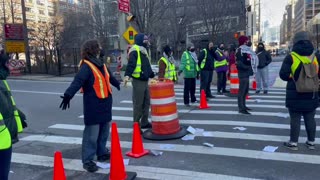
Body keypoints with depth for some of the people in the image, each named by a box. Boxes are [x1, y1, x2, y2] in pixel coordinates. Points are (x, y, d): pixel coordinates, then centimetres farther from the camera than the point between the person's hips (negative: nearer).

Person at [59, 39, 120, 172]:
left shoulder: (100, 64, 14)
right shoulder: (86, 66, -14)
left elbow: (109, 76, 33)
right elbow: (78, 81, -29)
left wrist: (117, 84, 51)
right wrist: (68, 94, -44)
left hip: (105, 103, 8)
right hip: (93, 105, -8)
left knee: (104, 131, 17)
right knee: (92, 133, -4)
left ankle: (102, 153, 32)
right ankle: (88, 160, 6)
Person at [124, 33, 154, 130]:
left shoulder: (144, 51, 19)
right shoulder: (135, 51, -12)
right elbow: (131, 64, -27)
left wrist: (152, 75, 31)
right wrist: (127, 75, -40)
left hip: (145, 80, 9)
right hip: (138, 81, -9)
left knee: (146, 102, 15)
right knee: (138, 104, -2)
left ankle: (144, 123, 26)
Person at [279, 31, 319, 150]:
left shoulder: (290, 57, -11)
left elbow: (283, 75, -14)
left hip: (295, 94, -3)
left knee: (295, 119, 5)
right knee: (310, 118, 14)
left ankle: (293, 142, 12)